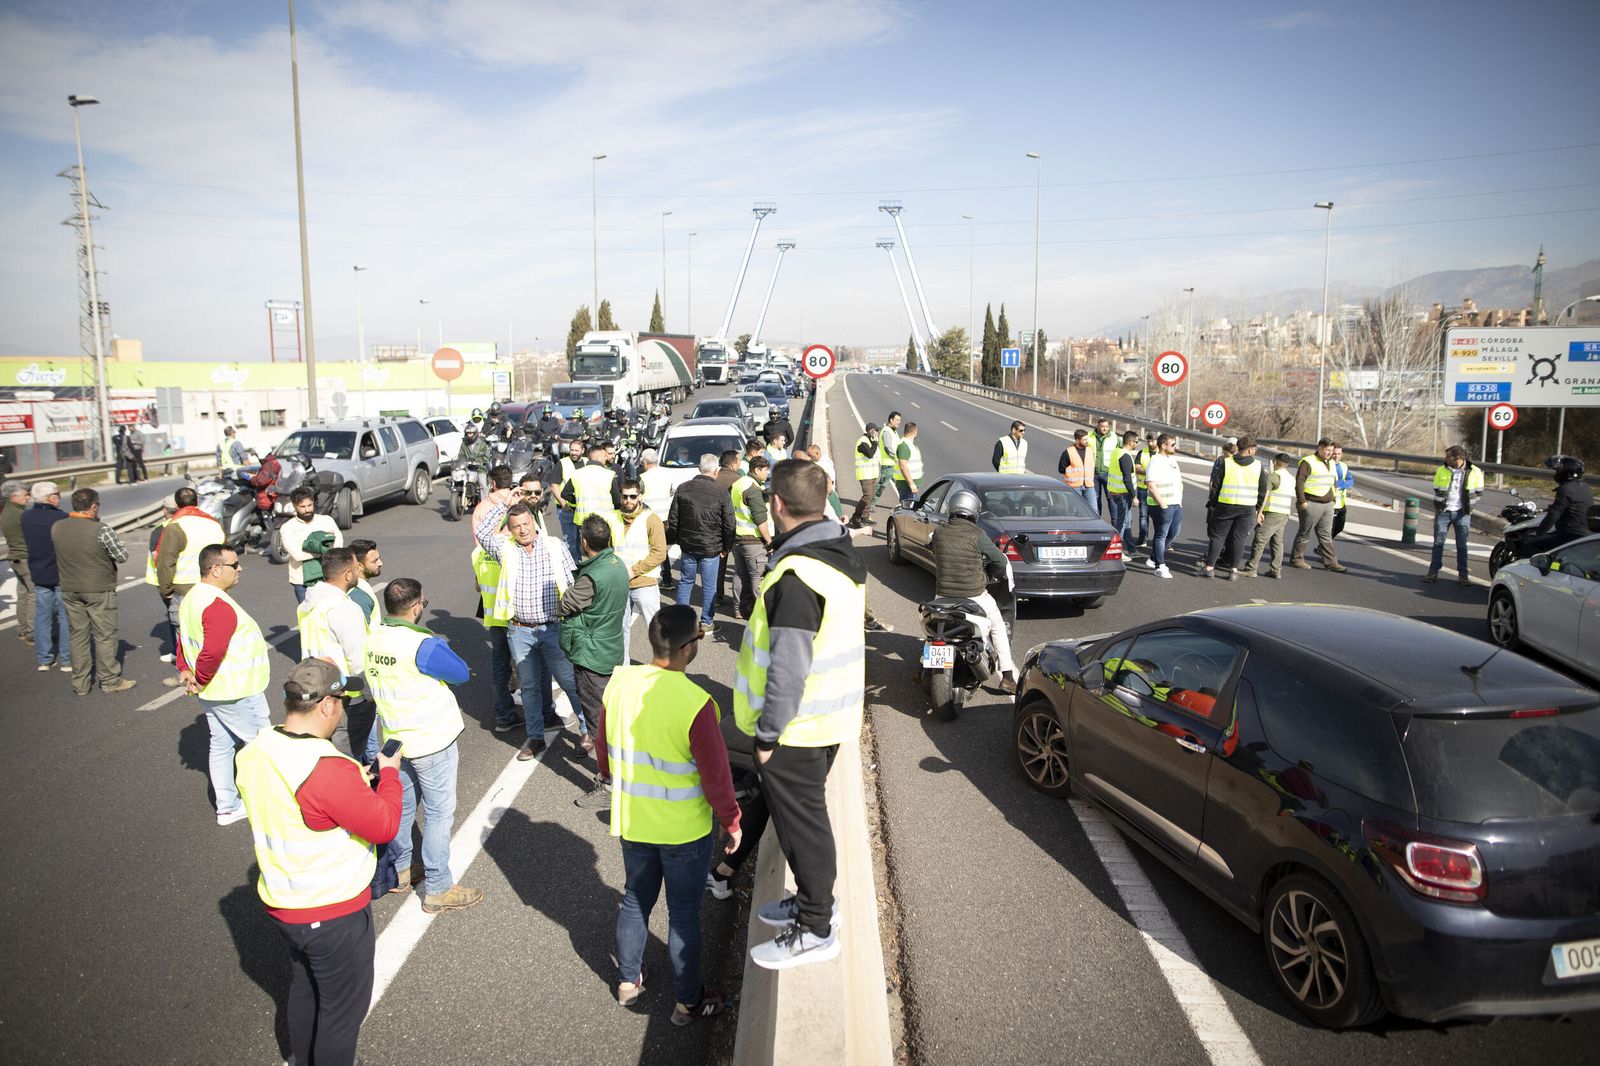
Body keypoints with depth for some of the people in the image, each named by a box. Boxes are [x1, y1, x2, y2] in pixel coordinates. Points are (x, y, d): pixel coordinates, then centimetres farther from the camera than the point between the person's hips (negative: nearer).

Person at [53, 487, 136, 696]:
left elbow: (62, 553, 9)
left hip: (69, 590, 5)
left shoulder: (56, 528, -2)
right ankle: (110, 680, 12)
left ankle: (80, 684, 20)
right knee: (105, 635, 5)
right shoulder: (101, 530, -18)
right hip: (99, 591, -5)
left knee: (78, 636, 13)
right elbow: (122, 556, -10)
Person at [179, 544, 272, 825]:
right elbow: (212, 651, -34)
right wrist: (200, 679, -19)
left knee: (221, 746, 17)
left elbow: (184, 640, 15)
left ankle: (227, 807, 26)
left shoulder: (192, 598, 9)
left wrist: (185, 670, 4)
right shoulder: (219, 606, -26)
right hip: (236, 693, -10)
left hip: (212, 692, 10)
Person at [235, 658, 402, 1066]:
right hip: (335, 915, -8)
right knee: (343, 1005, 16)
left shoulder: (252, 755, -8)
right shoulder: (329, 771, -34)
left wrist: (355, 780, 7)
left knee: (303, 987, 31)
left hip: (281, 905, 8)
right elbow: (385, 826, -23)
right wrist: (389, 774, -8)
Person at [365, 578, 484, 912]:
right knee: (439, 813, 4)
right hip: (432, 742, -7)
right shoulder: (423, 645, -26)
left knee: (401, 805, 23)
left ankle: (398, 871, 38)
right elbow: (461, 673, -12)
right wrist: (441, 644, 1)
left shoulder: (372, 640, -5)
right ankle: (438, 890, 12)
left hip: (394, 739, 7)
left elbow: (373, 689, 9)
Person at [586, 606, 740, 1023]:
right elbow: (716, 775, -21)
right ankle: (688, 1001, 30)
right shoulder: (695, 703, -28)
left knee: (635, 899, 25)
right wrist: (731, 822, -4)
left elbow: (603, 748, 4)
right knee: (684, 913, 13)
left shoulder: (619, 683, -11)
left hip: (632, 821, 5)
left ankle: (628, 980, 43)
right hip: (685, 830, -5)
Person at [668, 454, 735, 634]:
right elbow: (729, 524, -7)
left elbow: (673, 519, 6)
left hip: (688, 545, 3)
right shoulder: (721, 492, -11)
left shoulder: (683, 489, -1)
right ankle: (706, 622, 14)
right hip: (711, 548, -3)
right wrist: (726, 547, 4)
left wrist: (676, 540, 17)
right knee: (709, 585, 7)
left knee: (685, 581, 16)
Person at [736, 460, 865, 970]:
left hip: (798, 724, -9)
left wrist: (767, 734, -18)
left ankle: (815, 929, 21)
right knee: (809, 813, 24)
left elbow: (788, 669, -27)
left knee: (801, 821, 6)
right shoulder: (843, 553, 4)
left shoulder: (796, 575, -27)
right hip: (832, 714, 9)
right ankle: (815, 900, 40)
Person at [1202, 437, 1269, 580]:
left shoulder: (1225, 463, -3)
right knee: (1239, 538, 7)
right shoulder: (1259, 466, 1)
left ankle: (1209, 567, 5)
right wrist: (1258, 508, 16)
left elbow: (1215, 486, -1)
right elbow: (1263, 490, 6)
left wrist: (1213, 504, 9)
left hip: (1225, 505, -1)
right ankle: (1234, 570, 6)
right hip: (1248, 508, 1)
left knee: (1218, 536, 7)